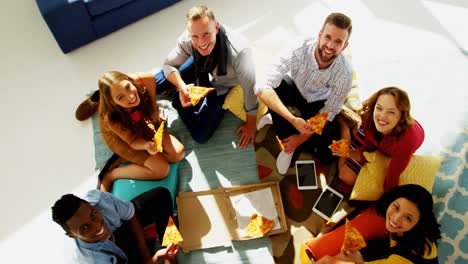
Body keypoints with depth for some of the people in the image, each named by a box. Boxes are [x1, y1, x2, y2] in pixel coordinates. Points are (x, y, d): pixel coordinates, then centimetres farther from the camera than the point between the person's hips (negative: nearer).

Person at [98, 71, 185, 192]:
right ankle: (110, 176, -3)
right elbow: (133, 141, -27)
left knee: (178, 153, -9)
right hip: (118, 135, -5)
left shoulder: (139, 81, -37)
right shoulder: (111, 118, -41)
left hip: (141, 124, 5)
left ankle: (127, 157, 3)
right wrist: (146, 145, -47)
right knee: (161, 169, -16)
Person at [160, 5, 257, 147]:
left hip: (225, 88, -3)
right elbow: (168, 65, -12)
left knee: (200, 135, -9)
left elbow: (250, 89, -29)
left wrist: (251, 125, -15)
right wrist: (182, 87, -34)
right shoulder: (186, 39, -30)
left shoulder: (238, 51, -43)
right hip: (202, 75, 3)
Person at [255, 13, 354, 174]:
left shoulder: (345, 72, -29)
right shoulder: (299, 51, -34)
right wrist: (293, 119, -50)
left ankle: (278, 121, 0)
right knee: (275, 86, -36)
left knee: (327, 155, -17)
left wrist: (301, 138, -22)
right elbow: (262, 88, -41)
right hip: (294, 92, -1)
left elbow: (328, 113, -17)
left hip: (317, 105, 1)